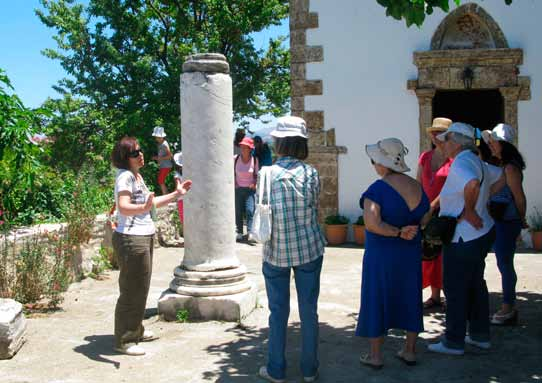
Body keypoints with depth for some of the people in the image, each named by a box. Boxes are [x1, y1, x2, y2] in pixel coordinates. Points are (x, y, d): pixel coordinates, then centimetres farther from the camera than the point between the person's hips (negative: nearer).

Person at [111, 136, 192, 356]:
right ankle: (124, 341, 6)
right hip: (131, 239, -10)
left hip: (144, 237, 10)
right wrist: (144, 208, -49)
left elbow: (151, 202, 24)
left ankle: (135, 331, 33)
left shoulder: (136, 176, 14)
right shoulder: (125, 176, -16)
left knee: (140, 288, 19)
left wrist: (176, 194, 25)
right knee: (132, 290, -4)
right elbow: (123, 207, -31)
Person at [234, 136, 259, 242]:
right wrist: (234, 182, 0)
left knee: (250, 210, -15)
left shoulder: (254, 160, -4)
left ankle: (250, 233, -16)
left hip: (250, 189, -2)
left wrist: (254, 183, -10)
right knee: (238, 212, 4)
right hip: (238, 189, 2)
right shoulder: (235, 159, -3)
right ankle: (239, 232, 15)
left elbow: (256, 174, 6)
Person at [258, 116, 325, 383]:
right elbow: (315, 209, 2)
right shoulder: (311, 173, -7)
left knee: (278, 311, 12)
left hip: (276, 252, 0)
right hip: (309, 250, 1)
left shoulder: (267, 174, -9)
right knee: (308, 311, 11)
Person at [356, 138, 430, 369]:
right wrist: (409, 231, 2)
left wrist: (397, 232, -19)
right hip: (411, 253, 6)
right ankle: (410, 351, 28)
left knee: (377, 299, 8)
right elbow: (426, 220, 9)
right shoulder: (417, 187, 1)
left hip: (381, 254, -6)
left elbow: (372, 223, -29)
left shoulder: (378, 189, -19)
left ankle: (375, 356, 18)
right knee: (409, 298, 17)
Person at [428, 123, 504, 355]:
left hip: (464, 238, -10)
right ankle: (480, 335, 31)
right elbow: (500, 177, 25)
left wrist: (468, 211, -28)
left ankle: (454, 342, 12)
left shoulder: (460, 164, -21)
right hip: (482, 232, 10)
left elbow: (473, 185, -43)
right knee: (476, 284, 19)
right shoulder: (476, 162, 8)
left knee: (455, 289, 2)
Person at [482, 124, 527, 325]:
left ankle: (508, 309, 10)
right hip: (498, 221, 9)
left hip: (507, 223, -9)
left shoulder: (510, 168, -17)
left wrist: (521, 222, -1)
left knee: (505, 265, -1)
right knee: (504, 265, 14)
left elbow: (520, 198, -13)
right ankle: (509, 308, 24)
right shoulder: (499, 165, 11)